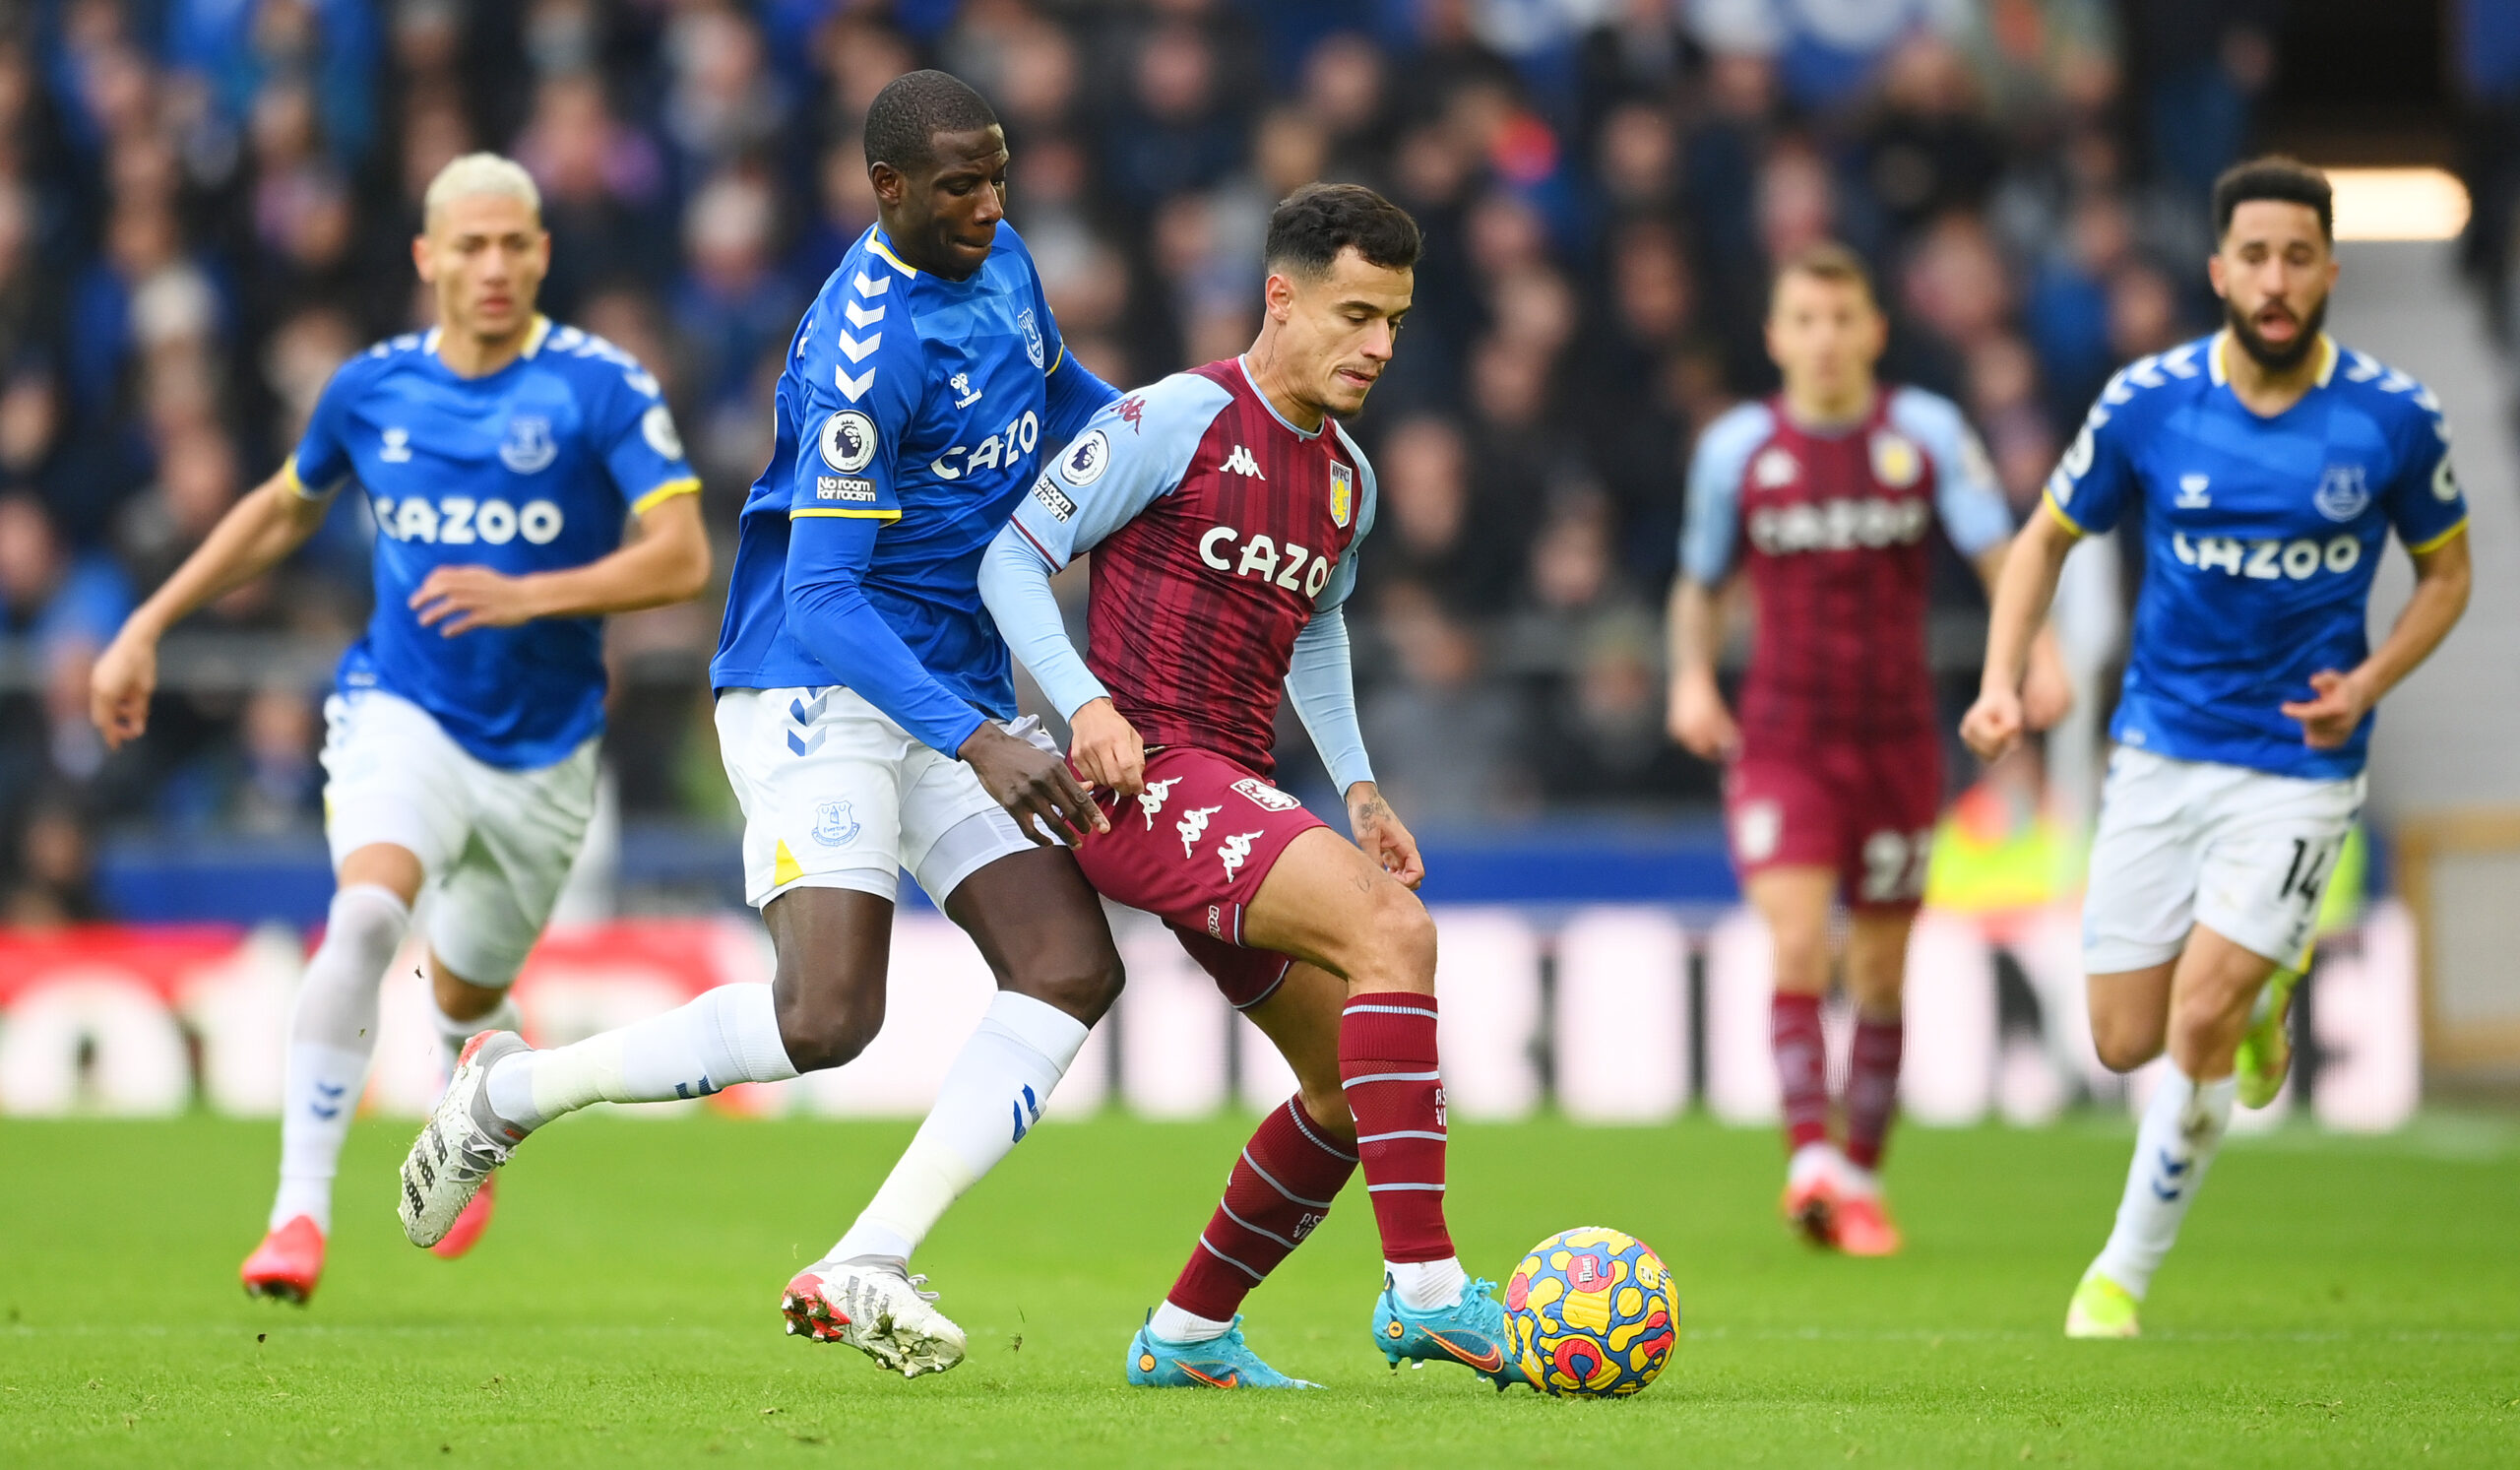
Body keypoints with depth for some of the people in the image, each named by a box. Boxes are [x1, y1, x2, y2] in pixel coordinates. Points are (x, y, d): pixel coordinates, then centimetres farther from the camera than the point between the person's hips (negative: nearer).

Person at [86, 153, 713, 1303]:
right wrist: (148, 626, 17)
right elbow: (284, 510, 20)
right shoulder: (372, 389, 1)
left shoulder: (602, 388, -10)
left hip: (541, 751, 0)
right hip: (401, 717, 0)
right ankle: (300, 1210, -27)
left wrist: (528, 596, -29)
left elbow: (682, 558, -17)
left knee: (465, 997, 14)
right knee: (366, 914, -28)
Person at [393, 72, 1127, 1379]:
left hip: (960, 696, 9)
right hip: (816, 688, -9)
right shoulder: (864, 353, -22)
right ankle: (509, 1091, 1)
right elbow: (822, 595, -25)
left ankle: (863, 1270, -12)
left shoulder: (998, 260, 6)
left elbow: (1052, 390, 29)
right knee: (825, 1019, -21)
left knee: (1072, 967, -10)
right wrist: (977, 742, -32)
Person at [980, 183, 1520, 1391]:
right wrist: (1086, 702, -19)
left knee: (1353, 1088, 8)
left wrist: (1356, 787, 20)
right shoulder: (1182, 419, -9)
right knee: (1392, 929, -27)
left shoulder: (1347, 480, 15)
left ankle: (1186, 1335, 22)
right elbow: (1014, 557, -5)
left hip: (1235, 806, 9)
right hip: (1148, 780, -9)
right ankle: (1423, 1285, -31)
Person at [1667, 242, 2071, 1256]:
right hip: (1779, 743, -1)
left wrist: (2041, 651, -23)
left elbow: (2001, 553, -6)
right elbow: (1700, 582, 15)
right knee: (1797, 945, -20)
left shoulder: (1927, 433, -1)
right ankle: (1810, 1160, -28)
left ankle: (1863, 1177, 22)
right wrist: (1692, 677, -3)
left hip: (1896, 741, 1)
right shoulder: (1737, 448, 2)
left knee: (1880, 972, 7)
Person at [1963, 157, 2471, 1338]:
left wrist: (2367, 683, -10)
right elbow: (2048, 538, 9)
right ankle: (2256, 994, 38)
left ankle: (2123, 1275, 2)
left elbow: (2446, 572, 8)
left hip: (2299, 765, -2)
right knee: (2125, 1042, 3)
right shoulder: (2148, 401, -6)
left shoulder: (2393, 419, -8)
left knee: (2200, 1020, -15)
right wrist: (2001, 682, -6)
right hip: (2160, 749, 2)